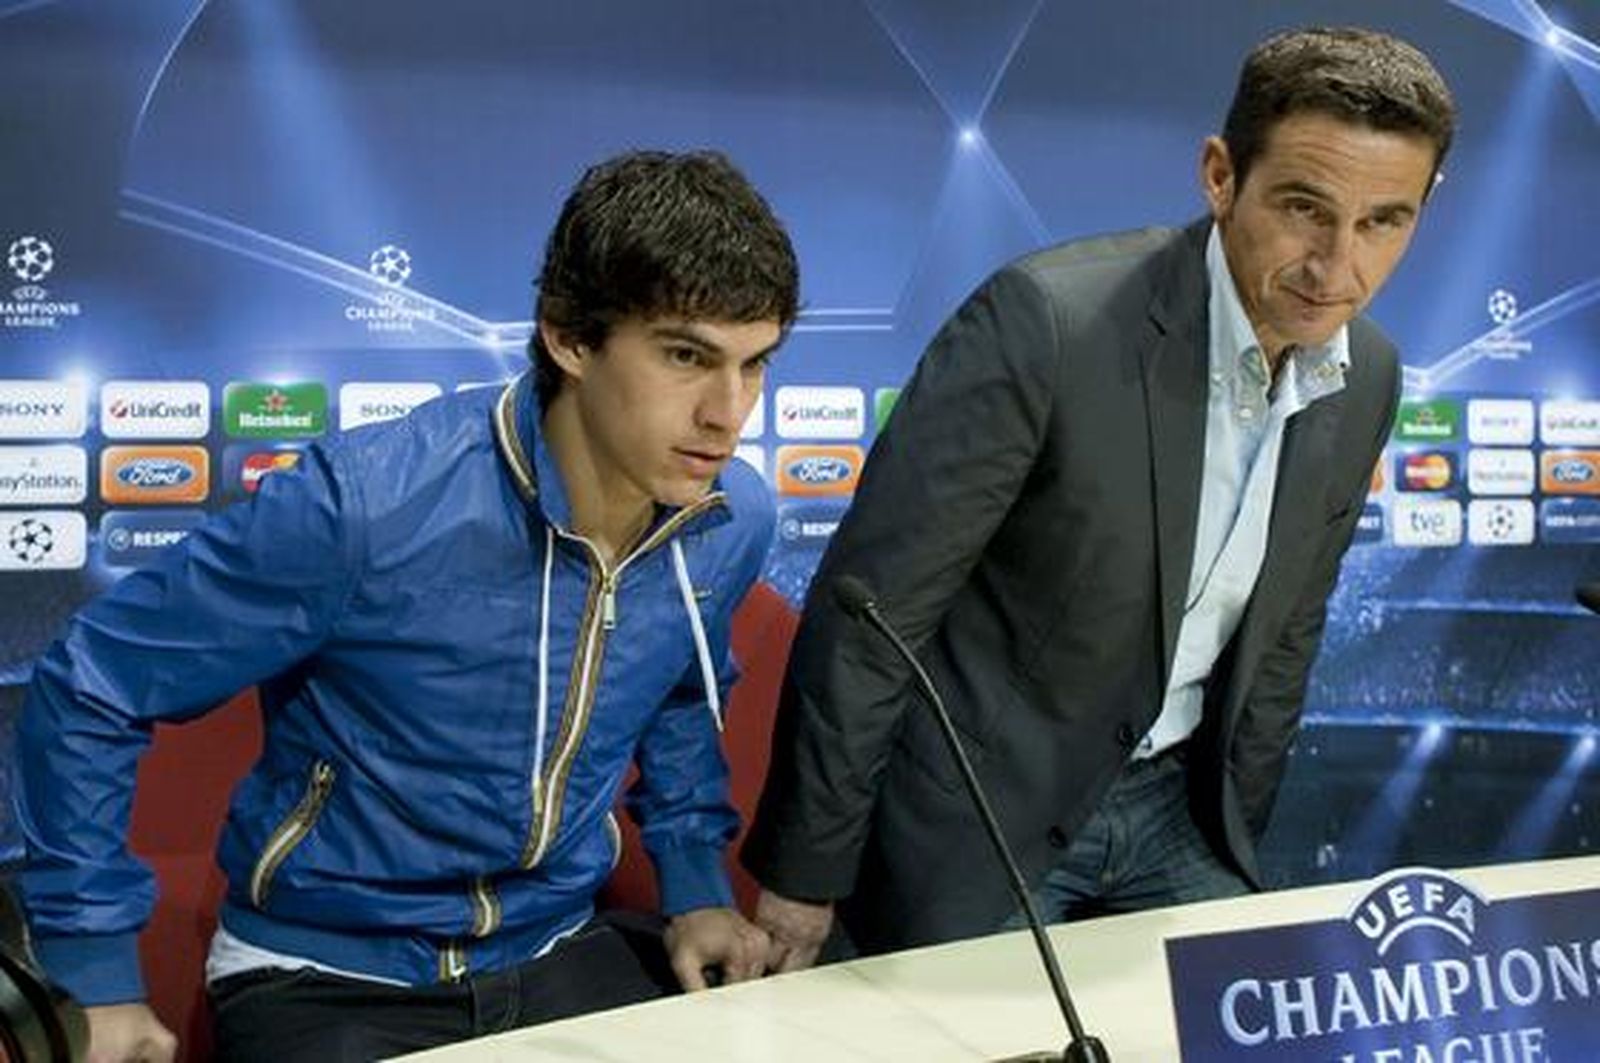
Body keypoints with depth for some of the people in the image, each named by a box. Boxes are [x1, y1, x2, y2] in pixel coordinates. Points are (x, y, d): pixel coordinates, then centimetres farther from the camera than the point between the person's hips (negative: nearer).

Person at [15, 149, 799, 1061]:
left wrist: (696, 884, 6)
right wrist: (95, 972, -10)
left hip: (562, 953, 5)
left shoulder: (735, 523, -8)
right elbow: (89, 695, -13)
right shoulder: (368, 505, -25)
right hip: (326, 977, -4)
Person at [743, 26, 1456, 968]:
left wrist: (1233, 838, 14)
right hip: (982, 809, -5)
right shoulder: (1046, 321, -24)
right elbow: (868, 608, -20)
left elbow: (1283, 630, 10)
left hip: (1175, 803, 6)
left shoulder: (1367, 381, -3)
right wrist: (805, 873, -14)